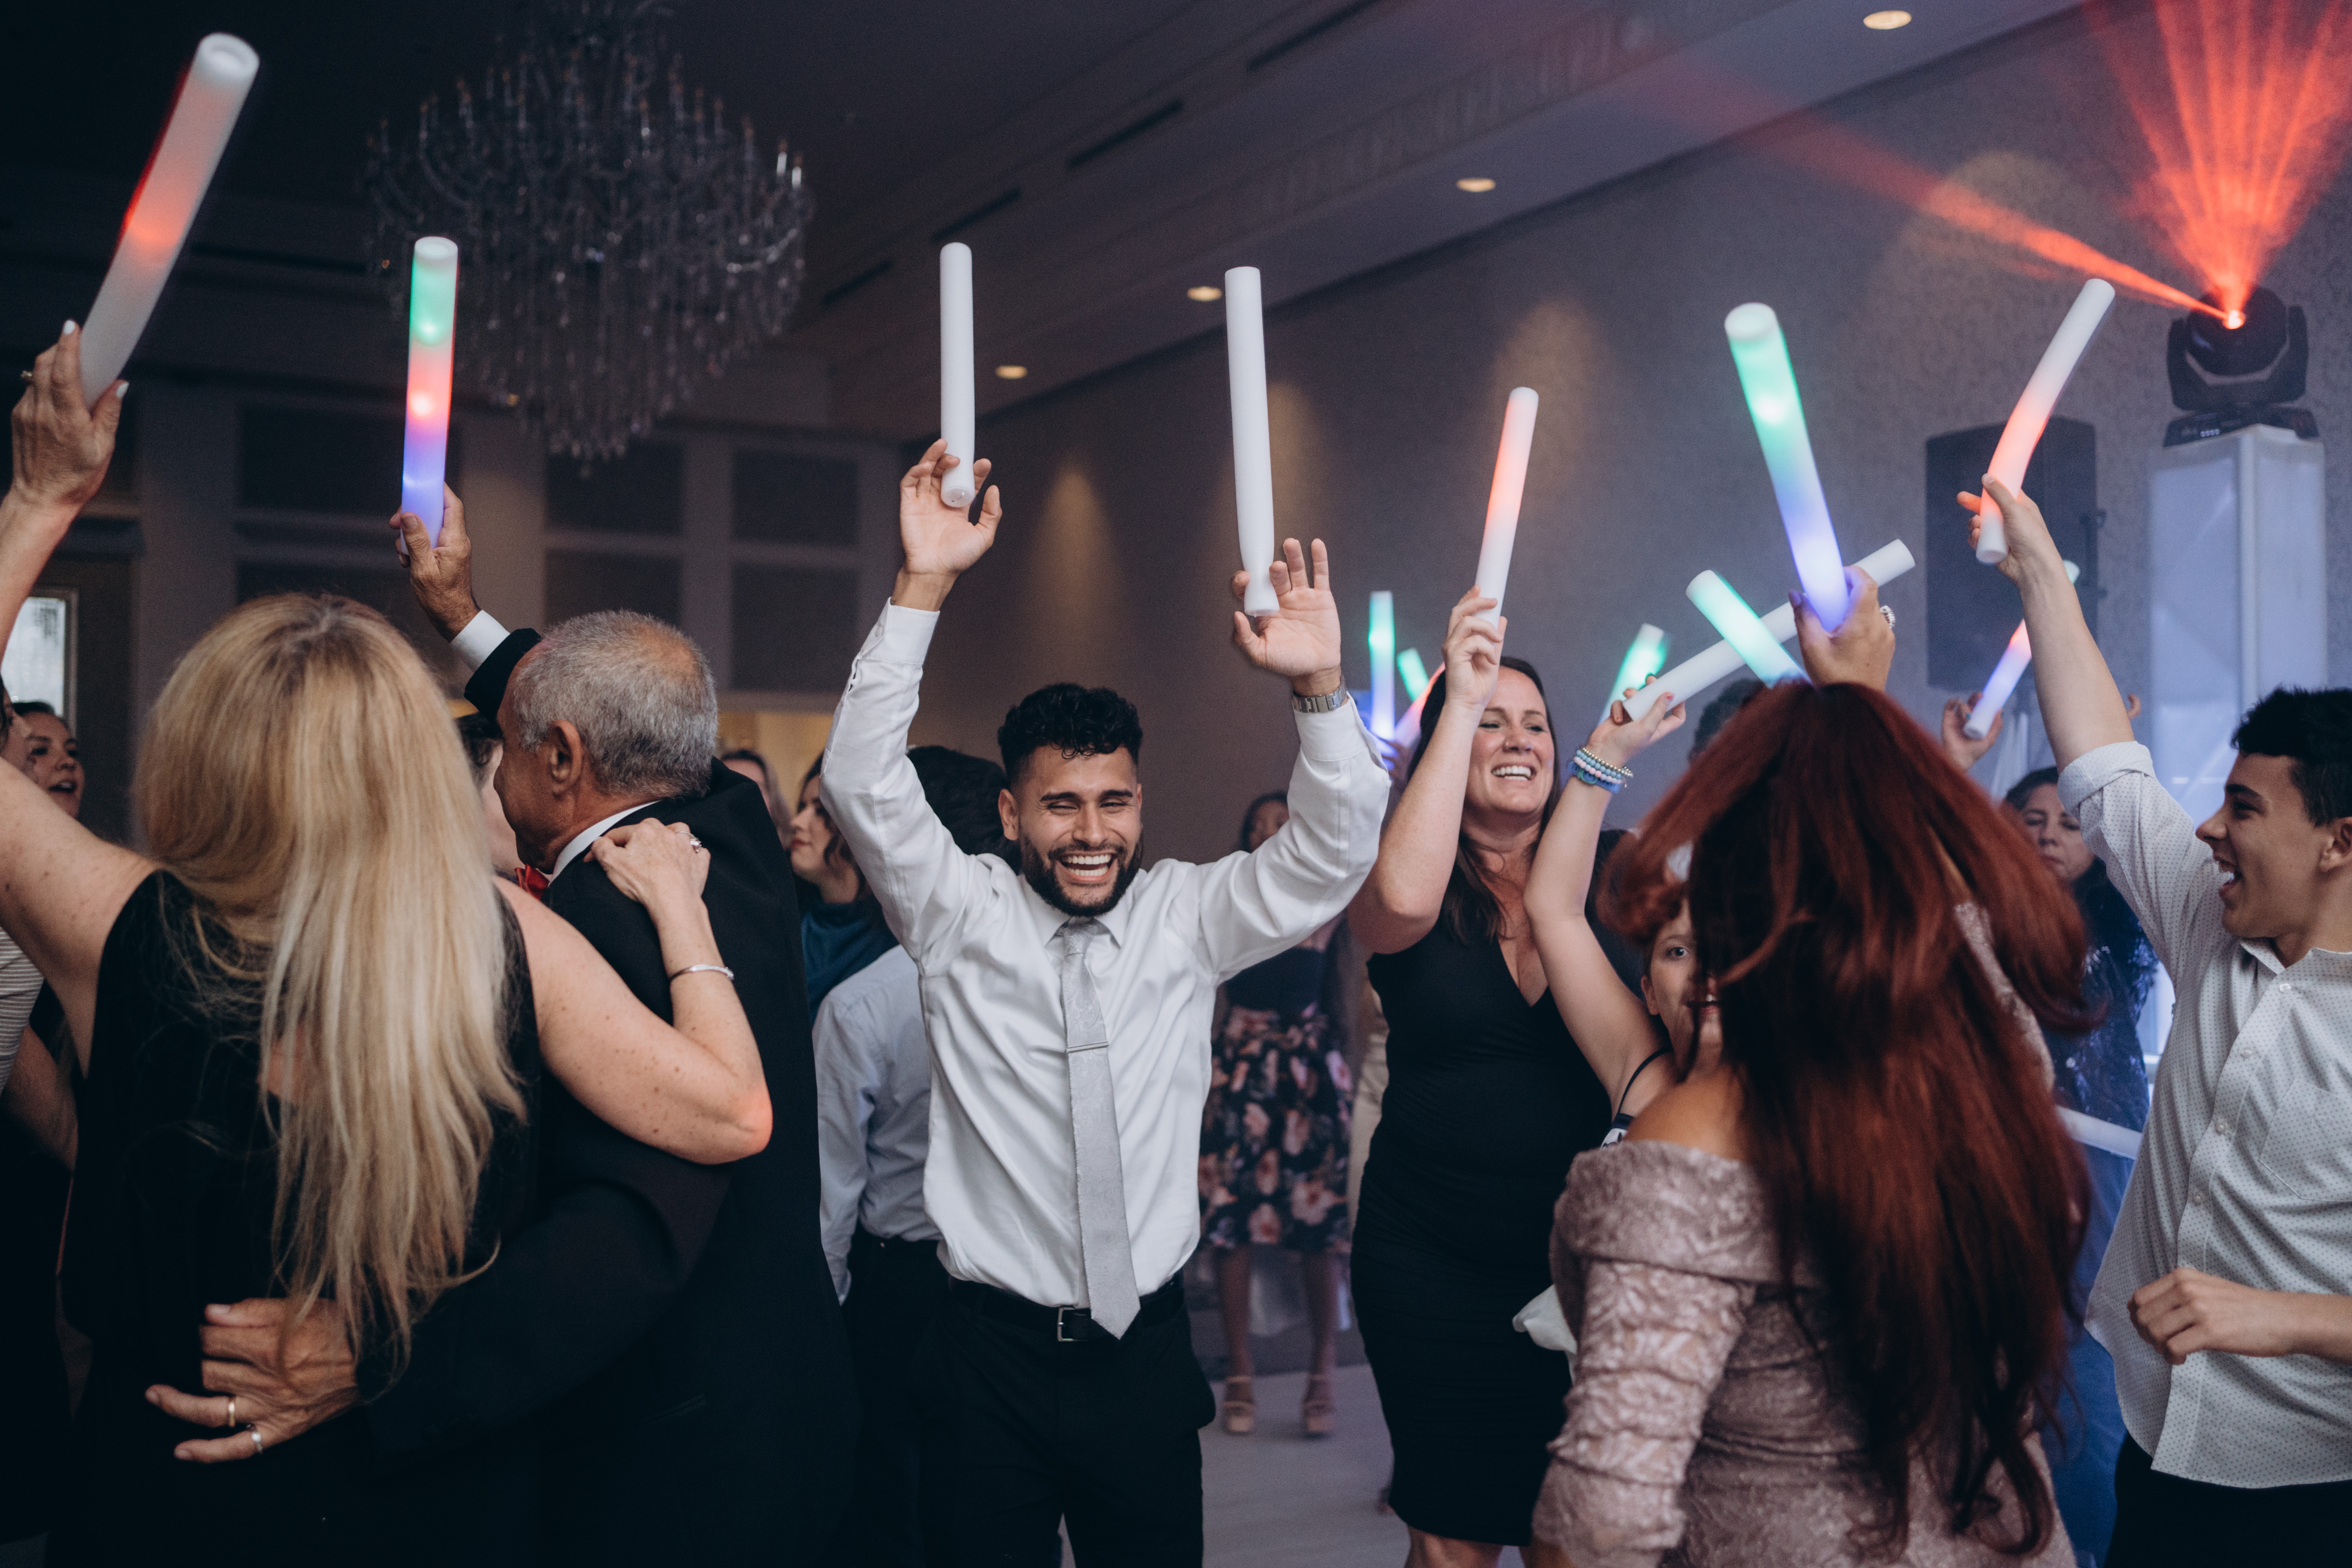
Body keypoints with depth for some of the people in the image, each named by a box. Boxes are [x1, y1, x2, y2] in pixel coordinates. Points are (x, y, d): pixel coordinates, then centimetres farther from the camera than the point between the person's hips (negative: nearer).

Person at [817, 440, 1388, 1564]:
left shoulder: (1187, 920, 3)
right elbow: (862, 785, -13)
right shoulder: (961, 915, -2)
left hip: (1148, 1353, 2)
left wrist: (1317, 689, -21)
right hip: (992, 1356, -2)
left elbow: (1331, 852, -5)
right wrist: (923, 590, -23)